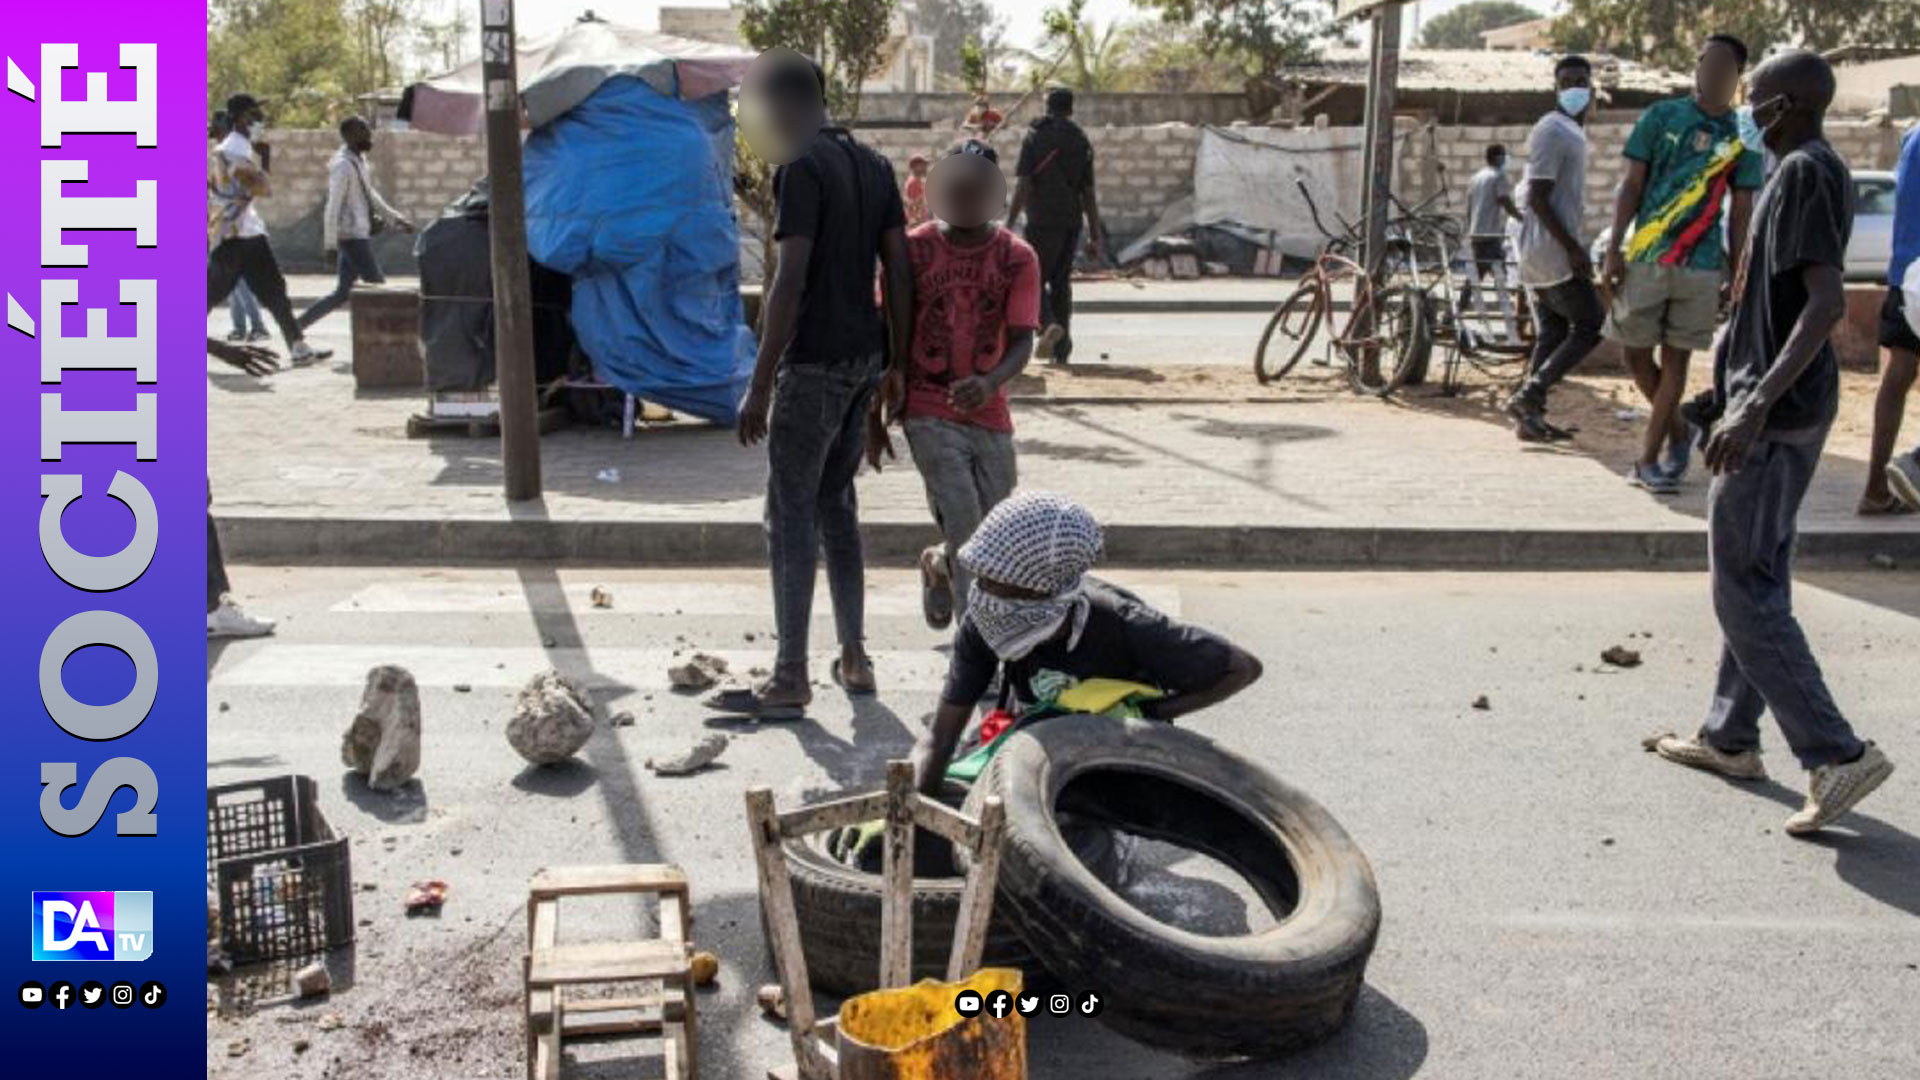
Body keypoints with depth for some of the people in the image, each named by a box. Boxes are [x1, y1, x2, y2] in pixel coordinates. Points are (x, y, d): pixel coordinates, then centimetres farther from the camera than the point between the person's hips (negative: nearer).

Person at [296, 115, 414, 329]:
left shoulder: (360, 160, 14)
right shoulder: (344, 165, -15)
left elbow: (372, 196, 25)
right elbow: (333, 206, -18)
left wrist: (396, 219, 22)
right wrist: (331, 245, -20)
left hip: (360, 234, 10)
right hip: (352, 237, -10)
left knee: (342, 293, 13)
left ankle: (296, 326, 18)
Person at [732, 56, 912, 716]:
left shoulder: (801, 168, -13)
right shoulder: (874, 165, 12)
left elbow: (790, 281, -19)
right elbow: (899, 272, 10)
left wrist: (758, 385, -17)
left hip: (813, 363, -8)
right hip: (865, 358, 8)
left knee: (791, 515, -3)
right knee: (836, 503, 17)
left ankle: (790, 681, 0)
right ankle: (854, 658, 21)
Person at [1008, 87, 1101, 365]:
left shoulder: (1035, 137, -2)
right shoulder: (1082, 142, 10)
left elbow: (1022, 185, -9)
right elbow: (1089, 194, 9)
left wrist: (1010, 224, -8)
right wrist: (1095, 236, 12)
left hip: (1042, 221, -4)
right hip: (1071, 221, 4)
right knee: (1061, 282, 13)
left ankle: (1049, 324, -25)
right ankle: (1061, 347, 11)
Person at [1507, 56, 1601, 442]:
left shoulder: (1571, 133, 19)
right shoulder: (1552, 131, -13)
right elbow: (1537, 198, -20)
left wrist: (1573, 247, 22)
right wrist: (1574, 249, -21)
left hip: (1542, 253, 10)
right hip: (1554, 251, -10)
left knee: (1552, 334, 9)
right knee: (1590, 326, -7)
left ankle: (1531, 416, 10)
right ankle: (1527, 397, -10)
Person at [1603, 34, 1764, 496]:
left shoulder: (1743, 137, 5)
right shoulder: (1661, 117, 2)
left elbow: (1741, 211, 9)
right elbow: (1632, 186, 1)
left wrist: (1735, 274, 6)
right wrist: (1614, 249, -5)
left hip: (1701, 267, 0)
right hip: (1643, 260, 0)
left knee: (1676, 360, 2)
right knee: (1636, 354, 4)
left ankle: (1648, 459, 6)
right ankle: (1677, 433, 24)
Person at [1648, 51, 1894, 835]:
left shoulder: (1804, 174, -16)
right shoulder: (1816, 173, 13)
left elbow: (1828, 301, -26)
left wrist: (1755, 405, -33)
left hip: (1772, 415, -10)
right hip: (1792, 408, 10)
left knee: (1745, 592, -6)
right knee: (1758, 578, 14)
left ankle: (1836, 755, -6)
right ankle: (1730, 739, 24)